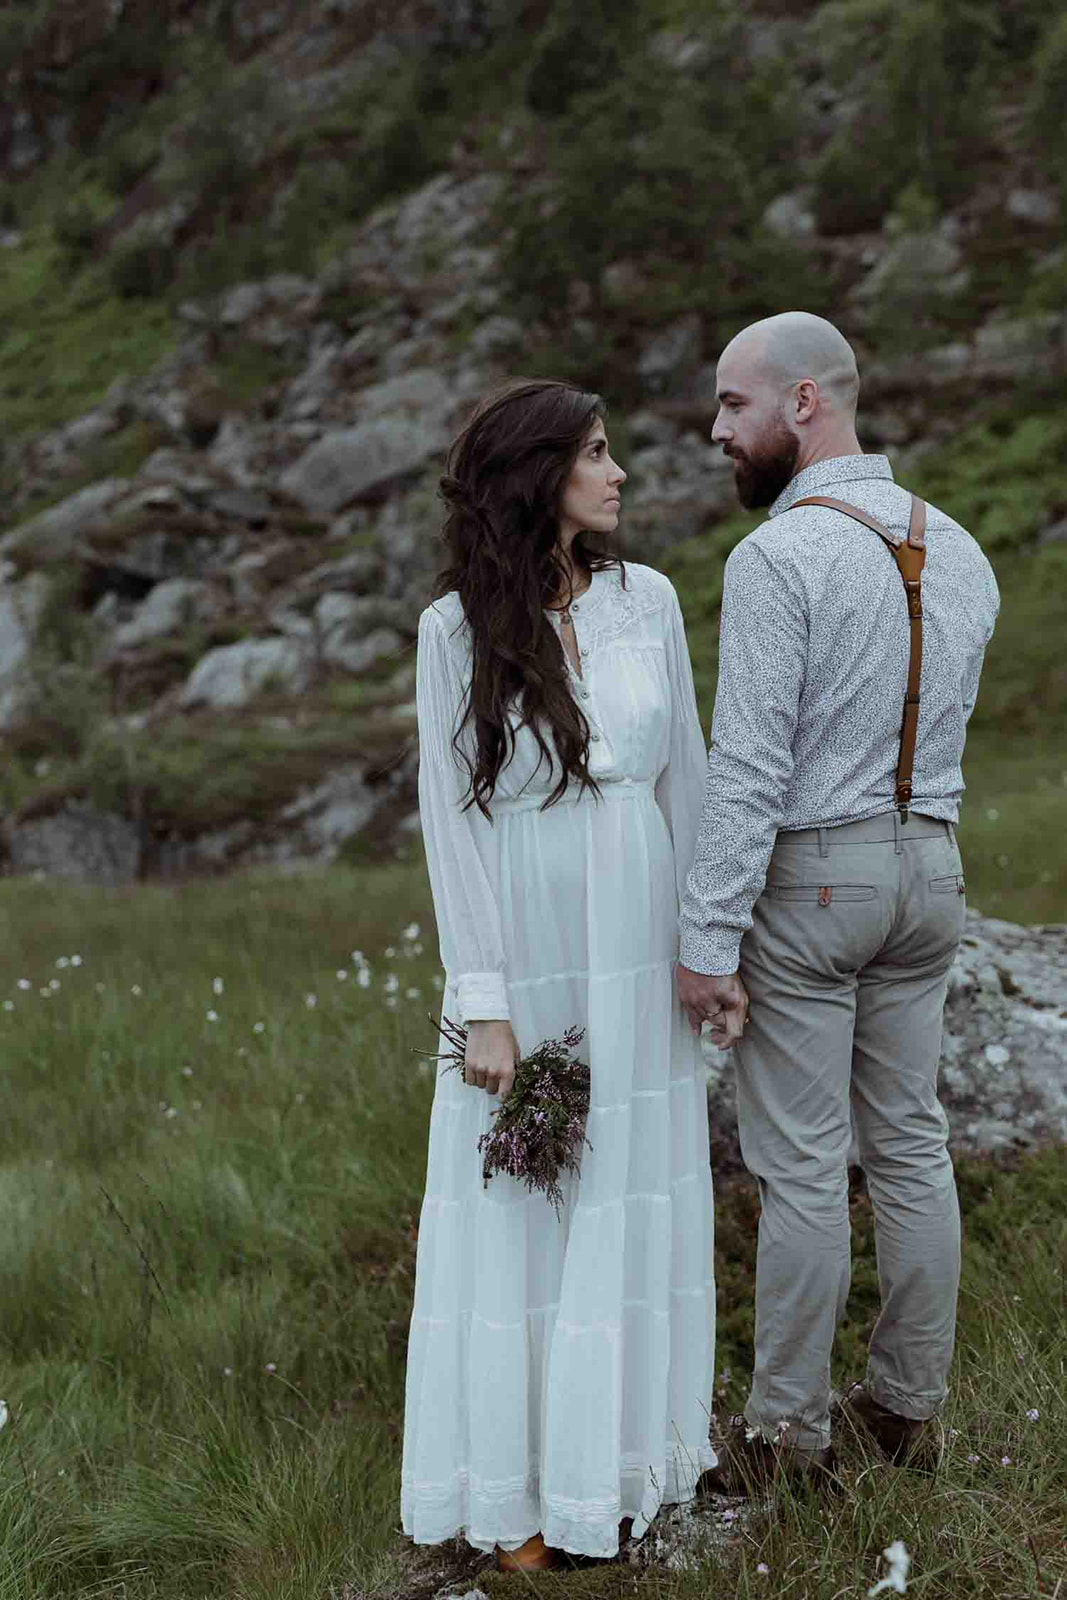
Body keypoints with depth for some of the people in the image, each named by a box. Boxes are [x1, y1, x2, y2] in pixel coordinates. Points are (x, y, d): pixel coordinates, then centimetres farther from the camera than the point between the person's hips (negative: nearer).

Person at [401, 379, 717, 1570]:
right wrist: (483, 1005, -10)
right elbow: (453, 816, -7)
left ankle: (618, 1452, 30)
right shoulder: (457, 628, -7)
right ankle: (517, 1482, 20)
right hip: (526, 947, -3)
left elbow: (687, 777, 7)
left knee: (633, 1201, 12)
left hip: (640, 949, 3)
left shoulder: (647, 600, 2)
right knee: (520, 1211, 6)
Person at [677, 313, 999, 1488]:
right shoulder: (959, 551, 8)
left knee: (800, 1167, 2)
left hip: (805, 878, -7)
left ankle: (787, 1432, 15)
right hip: (929, 866, 7)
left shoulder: (778, 557, -17)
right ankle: (909, 1406, 27)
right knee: (911, 1145, 15)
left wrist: (707, 941, -16)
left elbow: (748, 769, -20)